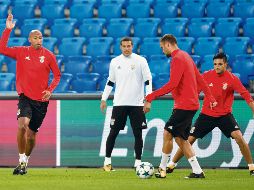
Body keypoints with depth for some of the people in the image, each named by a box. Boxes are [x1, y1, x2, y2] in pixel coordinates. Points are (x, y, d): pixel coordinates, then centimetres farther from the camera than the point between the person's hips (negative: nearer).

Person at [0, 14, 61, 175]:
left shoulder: (48, 56, 1)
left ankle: (25, 161, 30)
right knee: (22, 125, -26)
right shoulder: (21, 52, 3)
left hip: (41, 100, 1)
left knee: (32, 134, 8)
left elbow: (57, 75, 9)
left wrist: (50, 90, -6)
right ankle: (22, 161, -16)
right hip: (25, 97, -1)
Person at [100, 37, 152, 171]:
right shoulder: (115, 62, 8)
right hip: (119, 103, 2)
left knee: (138, 134, 1)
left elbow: (148, 81, -1)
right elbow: (110, 82, 16)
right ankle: (107, 161, 9)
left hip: (137, 103, -2)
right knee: (113, 132, 1)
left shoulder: (141, 61, -1)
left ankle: (138, 162, 9)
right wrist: (104, 99, 12)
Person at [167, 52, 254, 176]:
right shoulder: (207, 76, -6)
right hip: (207, 114, 1)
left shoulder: (232, 78, -11)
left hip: (225, 115, -1)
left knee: (239, 137, -18)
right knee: (190, 139, 0)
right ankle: (171, 165, 14)